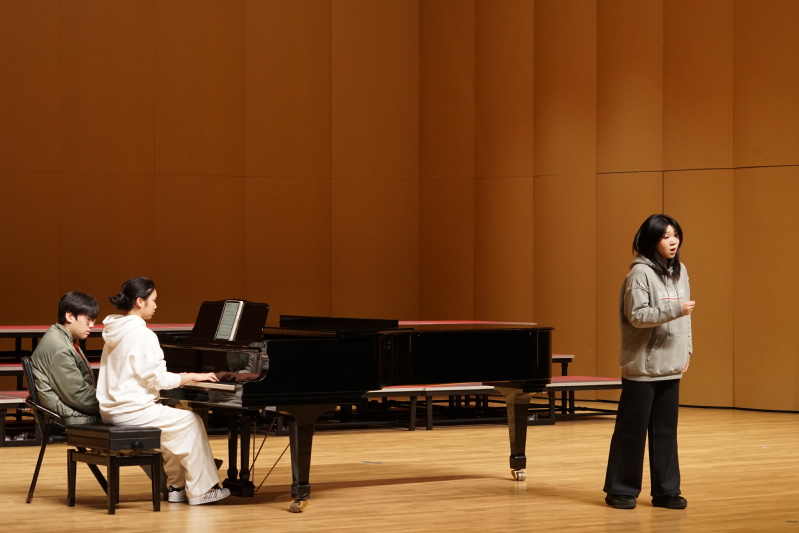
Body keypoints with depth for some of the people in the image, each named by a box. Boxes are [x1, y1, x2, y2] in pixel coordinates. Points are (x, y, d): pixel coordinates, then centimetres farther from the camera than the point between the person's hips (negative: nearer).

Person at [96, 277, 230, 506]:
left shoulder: (116, 330, 11)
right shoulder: (141, 334, -17)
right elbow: (157, 379, -18)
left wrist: (179, 378, 19)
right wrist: (192, 376, -4)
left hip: (113, 409, 9)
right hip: (133, 411, -9)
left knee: (174, 423, 25)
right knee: (191, 421, 4)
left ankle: (176, 485, 23)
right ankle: (200, 490, 7)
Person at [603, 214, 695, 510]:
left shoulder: (680, 271, 10)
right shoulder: (641, 272, -11)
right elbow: (636, 316, -16)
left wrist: (686, 350, 10)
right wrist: (674, 310, -24)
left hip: (670, 366, 6)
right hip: (642, 366, -6)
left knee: (666, 430, 8)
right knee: (632, 429, 0)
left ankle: (666, 491, 14)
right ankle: (621, 490, 9)